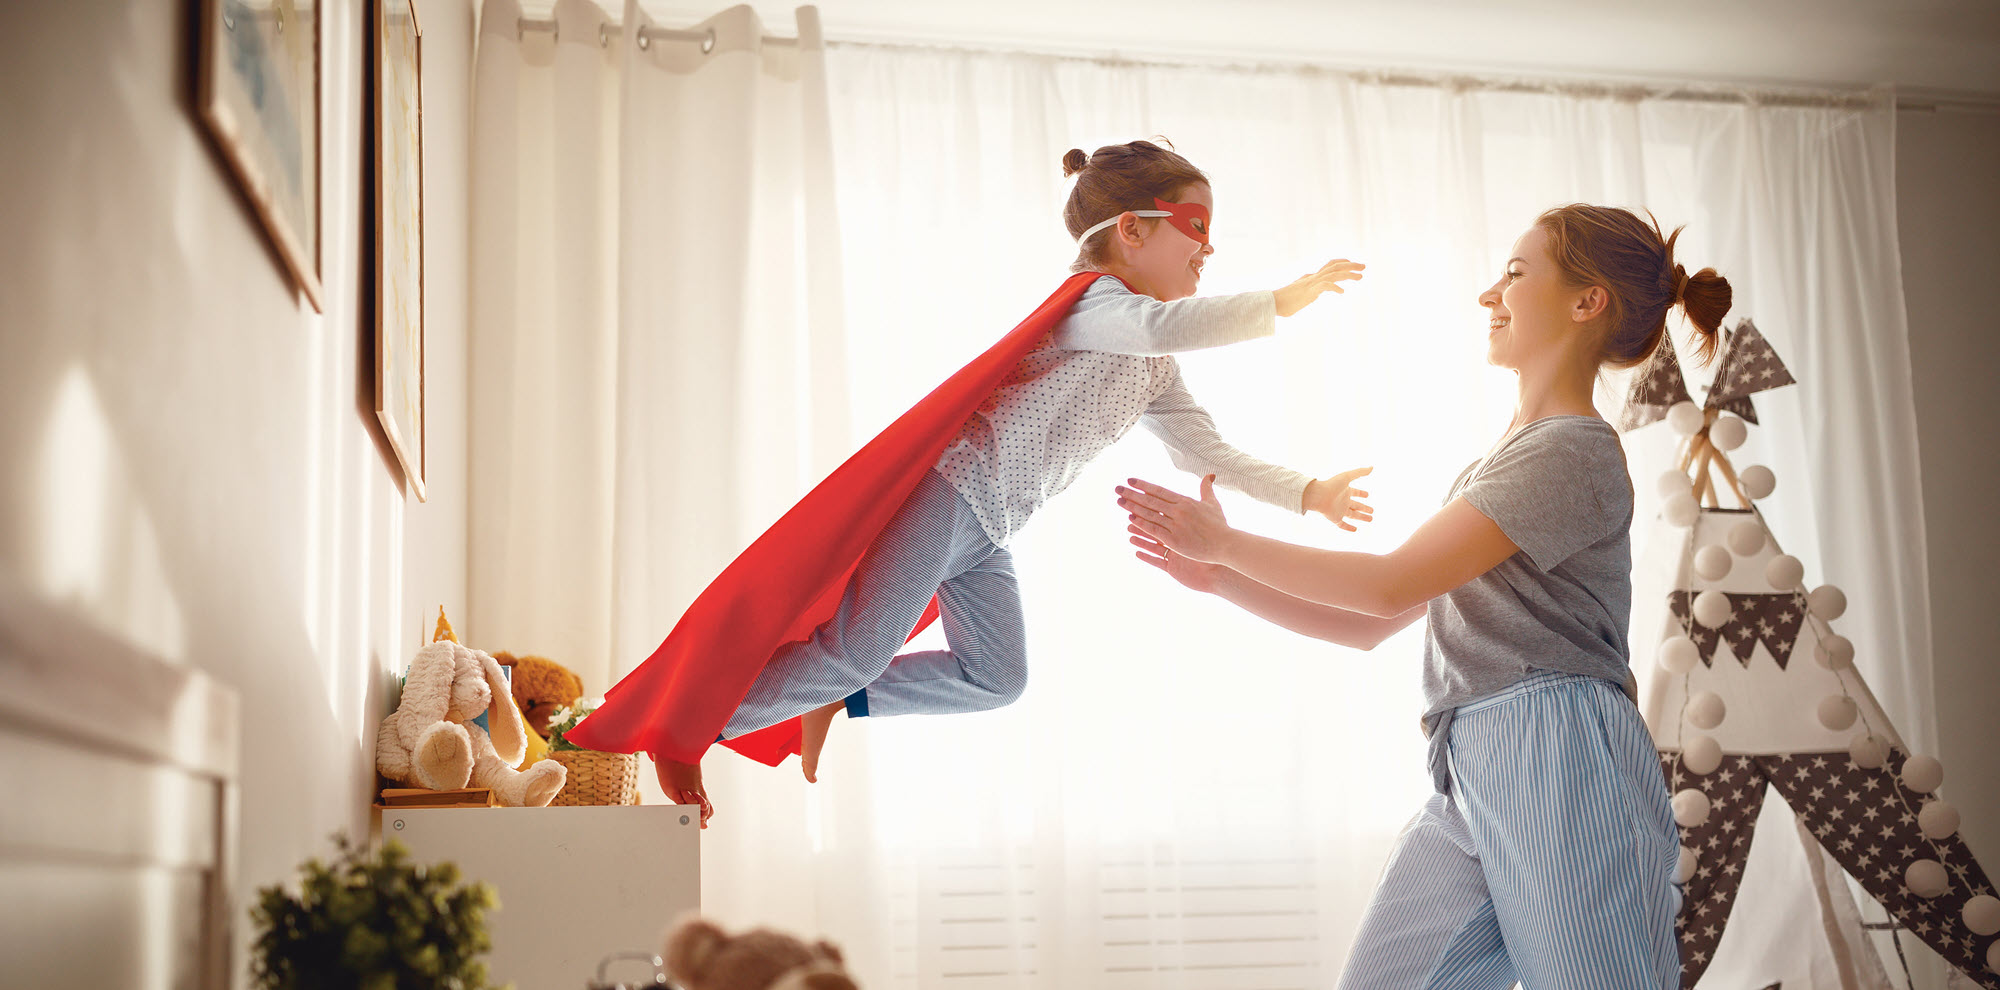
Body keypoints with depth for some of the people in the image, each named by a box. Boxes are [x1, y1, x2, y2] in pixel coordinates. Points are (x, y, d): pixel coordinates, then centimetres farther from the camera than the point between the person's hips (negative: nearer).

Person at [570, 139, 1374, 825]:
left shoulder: (1153, 372, 17)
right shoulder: (1090, 300, -13)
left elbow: (1207, 455, 18)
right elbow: (1162, 326, -34)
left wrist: (1306, 494, 10)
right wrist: (1283, 302, -30)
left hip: (985, 530, 10)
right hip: (949, 484, -10)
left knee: (995, 678, 7)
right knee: (856, 650, -15)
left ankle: (835, 698, 14)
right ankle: (683, 730, -1)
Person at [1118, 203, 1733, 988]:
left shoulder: (1575, 451, -7)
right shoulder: (1493, 466, 23)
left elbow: (1389, 587, -10)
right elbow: (1370, 626, 21)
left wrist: (1227, 544, -2)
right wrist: (1216, 577, 14)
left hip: (1562, 777, -9)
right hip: (1467, 780, 9)